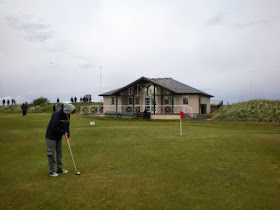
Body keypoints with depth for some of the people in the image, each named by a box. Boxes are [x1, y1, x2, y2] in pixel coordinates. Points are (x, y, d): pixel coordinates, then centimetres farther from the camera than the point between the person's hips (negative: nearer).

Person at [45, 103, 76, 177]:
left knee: (59, 153, 14)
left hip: (59, 137, 8)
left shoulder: (67, 115, -1)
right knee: (51, 154, -2)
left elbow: (67, 126, 8)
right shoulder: (57, 114, -26)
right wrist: (64, 132, -21)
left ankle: (60, 169, 25)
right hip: (51, 136, -8)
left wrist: (67, 134, -6)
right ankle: (51, 171, 7)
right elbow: (54, 127, -30)